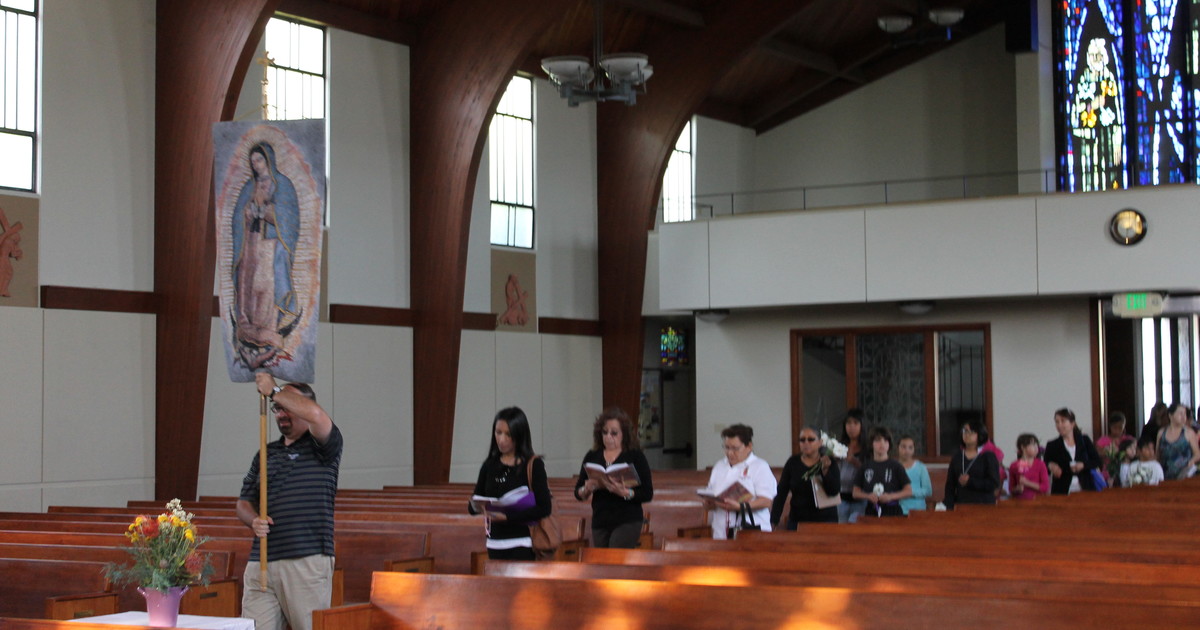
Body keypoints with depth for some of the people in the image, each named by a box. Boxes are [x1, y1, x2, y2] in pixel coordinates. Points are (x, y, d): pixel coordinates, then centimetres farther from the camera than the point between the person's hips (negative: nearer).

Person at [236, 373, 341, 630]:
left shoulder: (322, 448, 1)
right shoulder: (266, 453, 20)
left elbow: (315, 414, -21)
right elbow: (244, 502, 21)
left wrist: (274, 390, -10)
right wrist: (253, 521, -3)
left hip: (307, 562, -5)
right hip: (261, 563, 5)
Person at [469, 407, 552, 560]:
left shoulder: (533, 465, -4)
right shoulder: (489, 465, 9)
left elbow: (544, 508, -12)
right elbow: (472, 507, 10)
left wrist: (507, 516, -19)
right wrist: (477, 506, -13)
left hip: (522, 546, -5)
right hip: (495, 544, 5)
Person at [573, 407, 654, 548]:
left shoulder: (635, 456, -1)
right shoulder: (592, 457, 9)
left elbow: (647, 494, -5)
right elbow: (578, 493, 10)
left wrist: (625, 492, -22)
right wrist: (587, 489, -12)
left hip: (627, 522, -4)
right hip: (599, 522, 4)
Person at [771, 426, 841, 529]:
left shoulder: (829, 462, 0)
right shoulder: (793, 463, 4)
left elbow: (834, 491, -9)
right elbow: (781, 494, 2)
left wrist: (825, 470, -22)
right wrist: (774, 522, -5)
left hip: (825, 520, -1)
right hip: (797, 520, 1)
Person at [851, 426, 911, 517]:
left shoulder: (895, 466, 2)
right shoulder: (866, 466, 9)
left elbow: (909, 491, 2)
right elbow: (856, 493, 11)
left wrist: (891, 496, -13)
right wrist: (868, 496, -9)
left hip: (892, 511, -2)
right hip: (871, 512, 2)